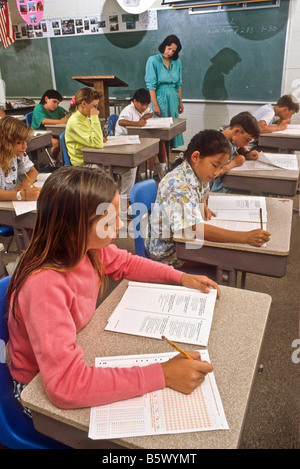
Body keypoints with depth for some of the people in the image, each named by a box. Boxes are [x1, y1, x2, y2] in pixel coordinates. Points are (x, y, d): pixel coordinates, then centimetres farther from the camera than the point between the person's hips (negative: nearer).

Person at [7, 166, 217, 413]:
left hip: (78, 352, 6)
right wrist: (162, 375, -39)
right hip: (41, 391, -6)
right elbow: (66, 385, -41)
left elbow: (126, 263, 4)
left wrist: (181, 277, -6)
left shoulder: (84, 246, -16)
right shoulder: (44, 285, -37)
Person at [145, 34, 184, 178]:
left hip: (173, 97, 5)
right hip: (160, 97, -5)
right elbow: (151, 85, -11)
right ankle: (163, 164, -3)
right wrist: (155, 105, -17)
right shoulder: (153, 60, -6)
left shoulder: (176, 62, 10)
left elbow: (178, 84, 17)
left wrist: (180, 102, 15)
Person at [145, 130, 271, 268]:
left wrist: (203, 205, 3)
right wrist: (245, 237, -42)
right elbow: (196, 228, -41)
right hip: (166, 251, -8)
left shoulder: (197, 174, -1)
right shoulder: (177, 184, -29)